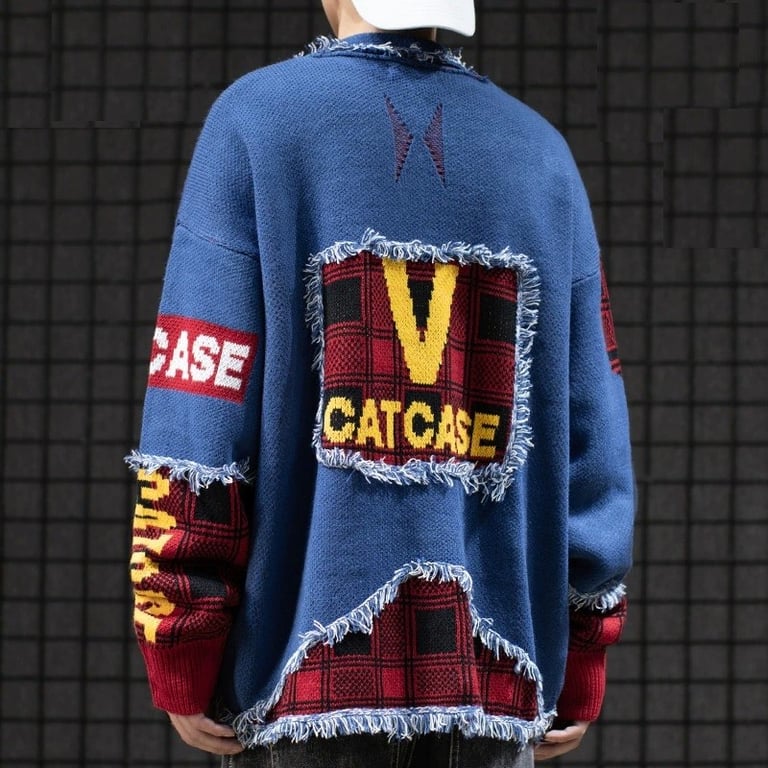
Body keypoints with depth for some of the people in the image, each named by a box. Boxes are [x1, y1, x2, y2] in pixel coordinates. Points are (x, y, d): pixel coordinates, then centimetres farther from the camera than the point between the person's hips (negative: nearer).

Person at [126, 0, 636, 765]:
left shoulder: (255, 120, -1)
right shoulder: (542, 155, 9)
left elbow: (198, 419, -7)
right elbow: (594, 444, 7)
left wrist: (180, 668, -2)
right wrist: (575, 680, 14)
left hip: (306, 677, -3)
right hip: (494, 684, 3)